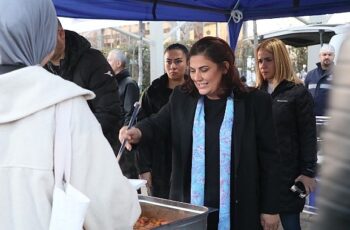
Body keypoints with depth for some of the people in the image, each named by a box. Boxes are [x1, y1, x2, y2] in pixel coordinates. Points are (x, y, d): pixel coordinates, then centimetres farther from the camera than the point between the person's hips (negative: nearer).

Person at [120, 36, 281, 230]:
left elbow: (269, 158, -2)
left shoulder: (255, 102, -5)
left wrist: (270, 208, -1)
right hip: (189, 205, 2)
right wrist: (137, 132, -20)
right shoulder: (181, 97, 3)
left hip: (237, 210, -2)